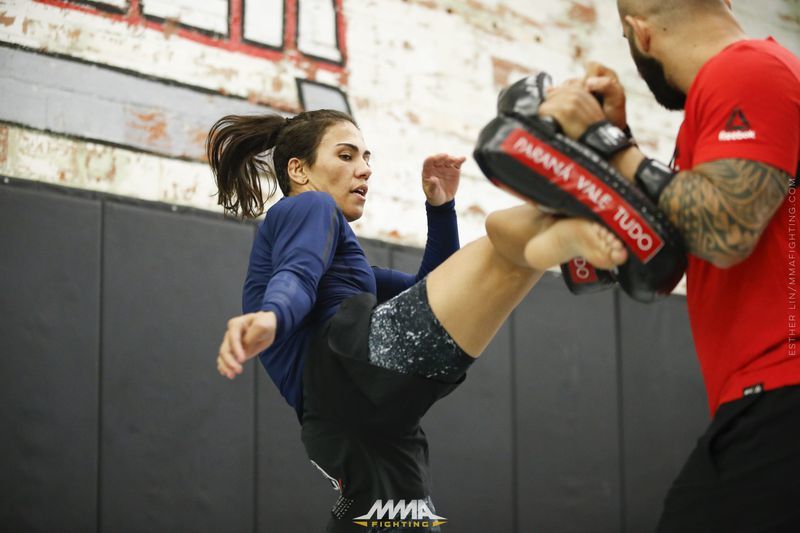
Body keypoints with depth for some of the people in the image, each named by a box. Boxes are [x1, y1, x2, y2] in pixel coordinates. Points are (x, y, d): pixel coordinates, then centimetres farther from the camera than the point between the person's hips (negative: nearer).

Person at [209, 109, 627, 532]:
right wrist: (271, 318, -31)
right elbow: (295, 277, -8)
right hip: (347, 361, -10)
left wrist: (440, 207, 30)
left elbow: (432, 292, 40)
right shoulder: (307, 208, 16)